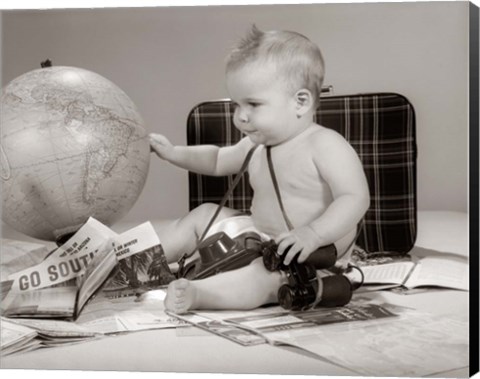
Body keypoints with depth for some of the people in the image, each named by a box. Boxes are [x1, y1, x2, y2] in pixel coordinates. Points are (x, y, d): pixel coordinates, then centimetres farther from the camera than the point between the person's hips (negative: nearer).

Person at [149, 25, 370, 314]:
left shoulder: (325, 145, -20)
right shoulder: (257, 145, 6)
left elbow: (356, 198, -29)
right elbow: (217, 160, 25)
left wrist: (313, 234, -42)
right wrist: (174, 153, 13)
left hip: (310, 258, -8)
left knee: (261, 272, -39)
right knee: (204, 215, 14)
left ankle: (195, 294, -51)